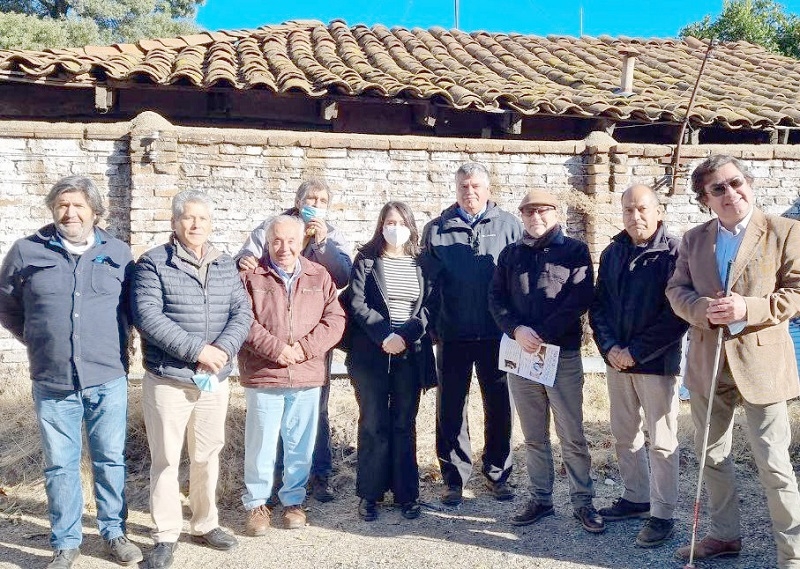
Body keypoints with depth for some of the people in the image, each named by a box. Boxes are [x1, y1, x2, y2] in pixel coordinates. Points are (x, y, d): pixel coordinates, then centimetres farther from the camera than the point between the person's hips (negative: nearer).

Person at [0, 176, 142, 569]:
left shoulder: (118, 253, 4)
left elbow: (132, 306, 16)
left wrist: (115, 344, 9)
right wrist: (41, 343, 10)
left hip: (108, 380, 0)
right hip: (52, 382, 0)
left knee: (110, 459, 10)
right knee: (60, 465, 9)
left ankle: (114, 532, 26)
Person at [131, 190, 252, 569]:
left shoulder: (226, 266, 9)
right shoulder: (153, 263, -5)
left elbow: (241, 313, 2)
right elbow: (147, 317, -16)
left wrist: (222, 348, -17)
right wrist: (197, 349, -20)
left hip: (215, 380, 4)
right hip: (168, 379, -4)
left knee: (207, 456, 14)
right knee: (165, 460, 4)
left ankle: (205, 525, 30)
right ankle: (166, 536, 18)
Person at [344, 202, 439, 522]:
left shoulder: (423, 264, 9)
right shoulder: (366, 261, 5)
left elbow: (429, 306, 1)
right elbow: (356, 303, -5)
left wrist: (405, 335, -13)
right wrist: (383, 334, -16)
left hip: (411, 354, 2)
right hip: (371, 354, -1)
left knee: (405, 424, 7)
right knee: (373, 424, 2)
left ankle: (406, 493, 15)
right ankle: (369, 494, 11)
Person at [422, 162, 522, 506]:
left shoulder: (508, 226, 5)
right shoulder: (437, 230, 6)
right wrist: (431, 326, -1)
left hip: (497, 334, 0)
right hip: (453, 335, 0)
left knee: (499, 406, 9)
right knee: (450, 407, 6)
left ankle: (497, 474, 25)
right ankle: (454, 478, 19)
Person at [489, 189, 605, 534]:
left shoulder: (575, 251, 3)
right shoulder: (510, 254, 13)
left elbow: (580, 298, -9)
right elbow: (496, 298, 6)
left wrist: (542, 334, -14)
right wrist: (516, 330, -12)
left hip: (563, 354, -3)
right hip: (520, 354, 4)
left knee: (572, 436, 0)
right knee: (533, 437, 11)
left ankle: (583, 502, 13)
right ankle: (541, 499, 21)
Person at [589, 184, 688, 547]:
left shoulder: (674, 253, -9)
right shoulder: (612, 254, 8)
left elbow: (677, 313, -14)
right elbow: (598, 305, 9)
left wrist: (637, 352, -15)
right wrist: (609, 347, -6)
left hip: (657, 363, -6)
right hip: (617, 361, 6)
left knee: (661, 442, 2)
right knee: (624, 435, 15)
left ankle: (662, 515, 12)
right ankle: (636, 497, 31)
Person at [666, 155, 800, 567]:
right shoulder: (693, 239, 9)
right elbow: (676, 289, 6)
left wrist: (748, 308, -22)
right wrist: (703, 309, -15)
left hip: (760, 361, -5)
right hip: (708, 362, 5)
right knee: (711, 455, 16)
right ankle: (724, 535, 33)